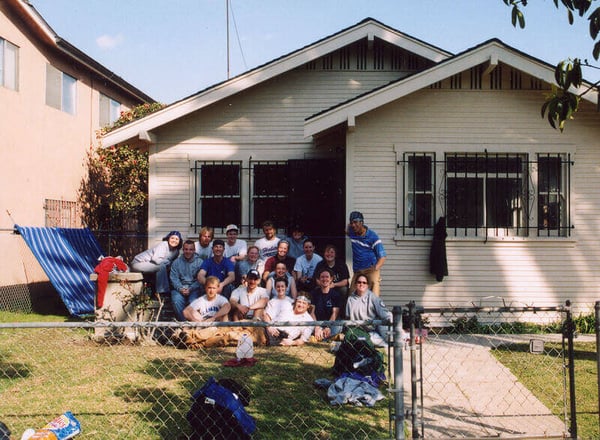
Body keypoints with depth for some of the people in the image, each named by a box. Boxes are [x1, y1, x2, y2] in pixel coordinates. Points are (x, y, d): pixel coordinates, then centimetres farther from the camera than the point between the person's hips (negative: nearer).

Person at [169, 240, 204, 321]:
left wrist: (190, 289, -14)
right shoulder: (176, 262, 12)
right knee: (176, 301, -29)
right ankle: (182, 321, -17)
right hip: (179, 288, 1)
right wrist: (180, 289, -13)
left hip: (194, 288, -1)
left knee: (193, 302, -31)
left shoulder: (199, 262, 5)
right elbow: (174, 278, 4)